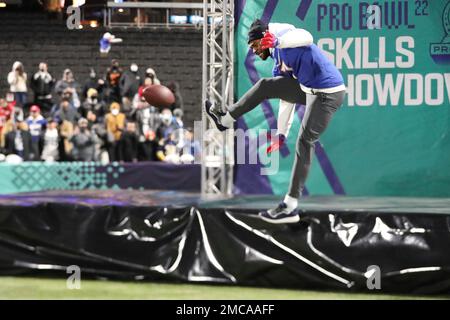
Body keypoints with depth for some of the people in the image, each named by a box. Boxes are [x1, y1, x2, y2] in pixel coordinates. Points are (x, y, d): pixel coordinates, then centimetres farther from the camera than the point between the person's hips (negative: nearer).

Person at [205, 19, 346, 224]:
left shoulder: (282, 34, -6)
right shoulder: (279, 63, 20)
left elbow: (306, 37, -26)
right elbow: (287, 98, 26)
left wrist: (276, 41, -26)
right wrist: (281, 133, 27)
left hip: (327, 94, -9)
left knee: (304, 142, -8)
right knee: (265, 86, 12)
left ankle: (290, 206, -5)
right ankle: (225, 120, 25)